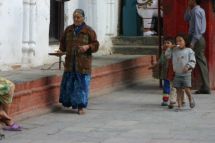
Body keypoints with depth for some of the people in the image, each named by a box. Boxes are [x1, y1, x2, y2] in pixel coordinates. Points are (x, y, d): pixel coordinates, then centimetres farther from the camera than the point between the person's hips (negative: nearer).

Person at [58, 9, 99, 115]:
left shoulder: (89, 31, -2)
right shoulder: (68, 29, 10)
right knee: (69, 82, 4)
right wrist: (61, 50, 0)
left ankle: (81, 107, 3)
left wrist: (87, 47, -20)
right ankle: (69, 102, 20)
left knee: (82, 84, -3)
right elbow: (63, 42, 19)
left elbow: (95, 45, -1)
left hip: (83, 63, -3)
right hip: (70, 62, 4)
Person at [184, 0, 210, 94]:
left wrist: (193, 42, -22)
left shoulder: (196, 11, -12)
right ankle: (205, 87, 7)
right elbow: (186, 19, 26)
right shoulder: (200, 10, 17)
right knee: (201, 62, 7)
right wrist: (189, 8, 16)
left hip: (197, 39, -10)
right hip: (199, 38, 10)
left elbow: (197, 27, -20)